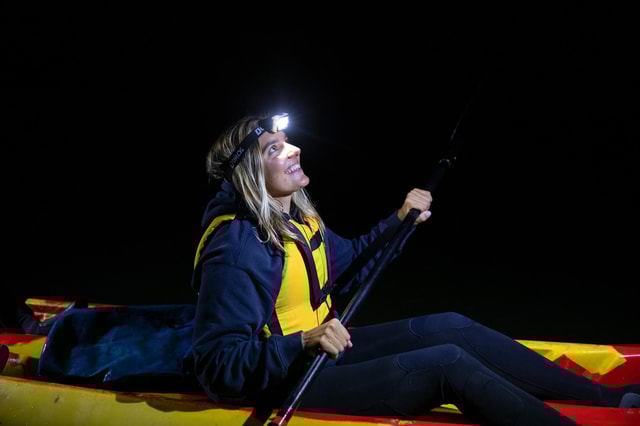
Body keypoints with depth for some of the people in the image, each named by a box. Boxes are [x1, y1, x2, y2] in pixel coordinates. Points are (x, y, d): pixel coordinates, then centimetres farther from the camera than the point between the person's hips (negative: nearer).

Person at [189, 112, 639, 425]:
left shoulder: (298, 217, 3)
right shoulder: (236, 246, -24)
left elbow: (348, 262, 20)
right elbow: (218, 365, -25)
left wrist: (400, 220, 11)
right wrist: (304, 343, -37)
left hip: (320, 349, 9)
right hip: (284, 381, -9)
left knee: (450, 327, 0)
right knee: (447, 363, -18)